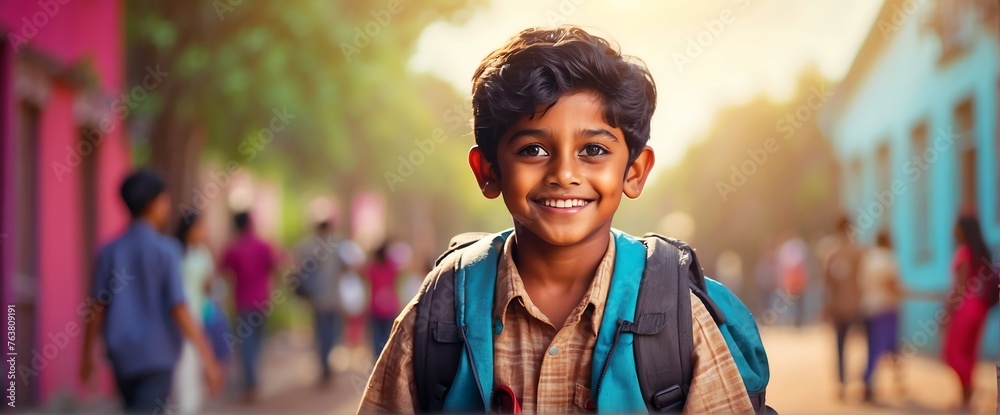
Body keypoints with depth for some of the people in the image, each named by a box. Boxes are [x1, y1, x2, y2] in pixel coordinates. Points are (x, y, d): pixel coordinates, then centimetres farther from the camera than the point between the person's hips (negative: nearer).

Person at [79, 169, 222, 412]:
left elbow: (96, 308, 4)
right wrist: (207, 359, -13)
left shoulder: (109, 251, 3)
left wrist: (87, 357, 13)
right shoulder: (165, 249, -10)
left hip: (121, 355, 5)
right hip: (157, 355, -5)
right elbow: (178, 309, -16)